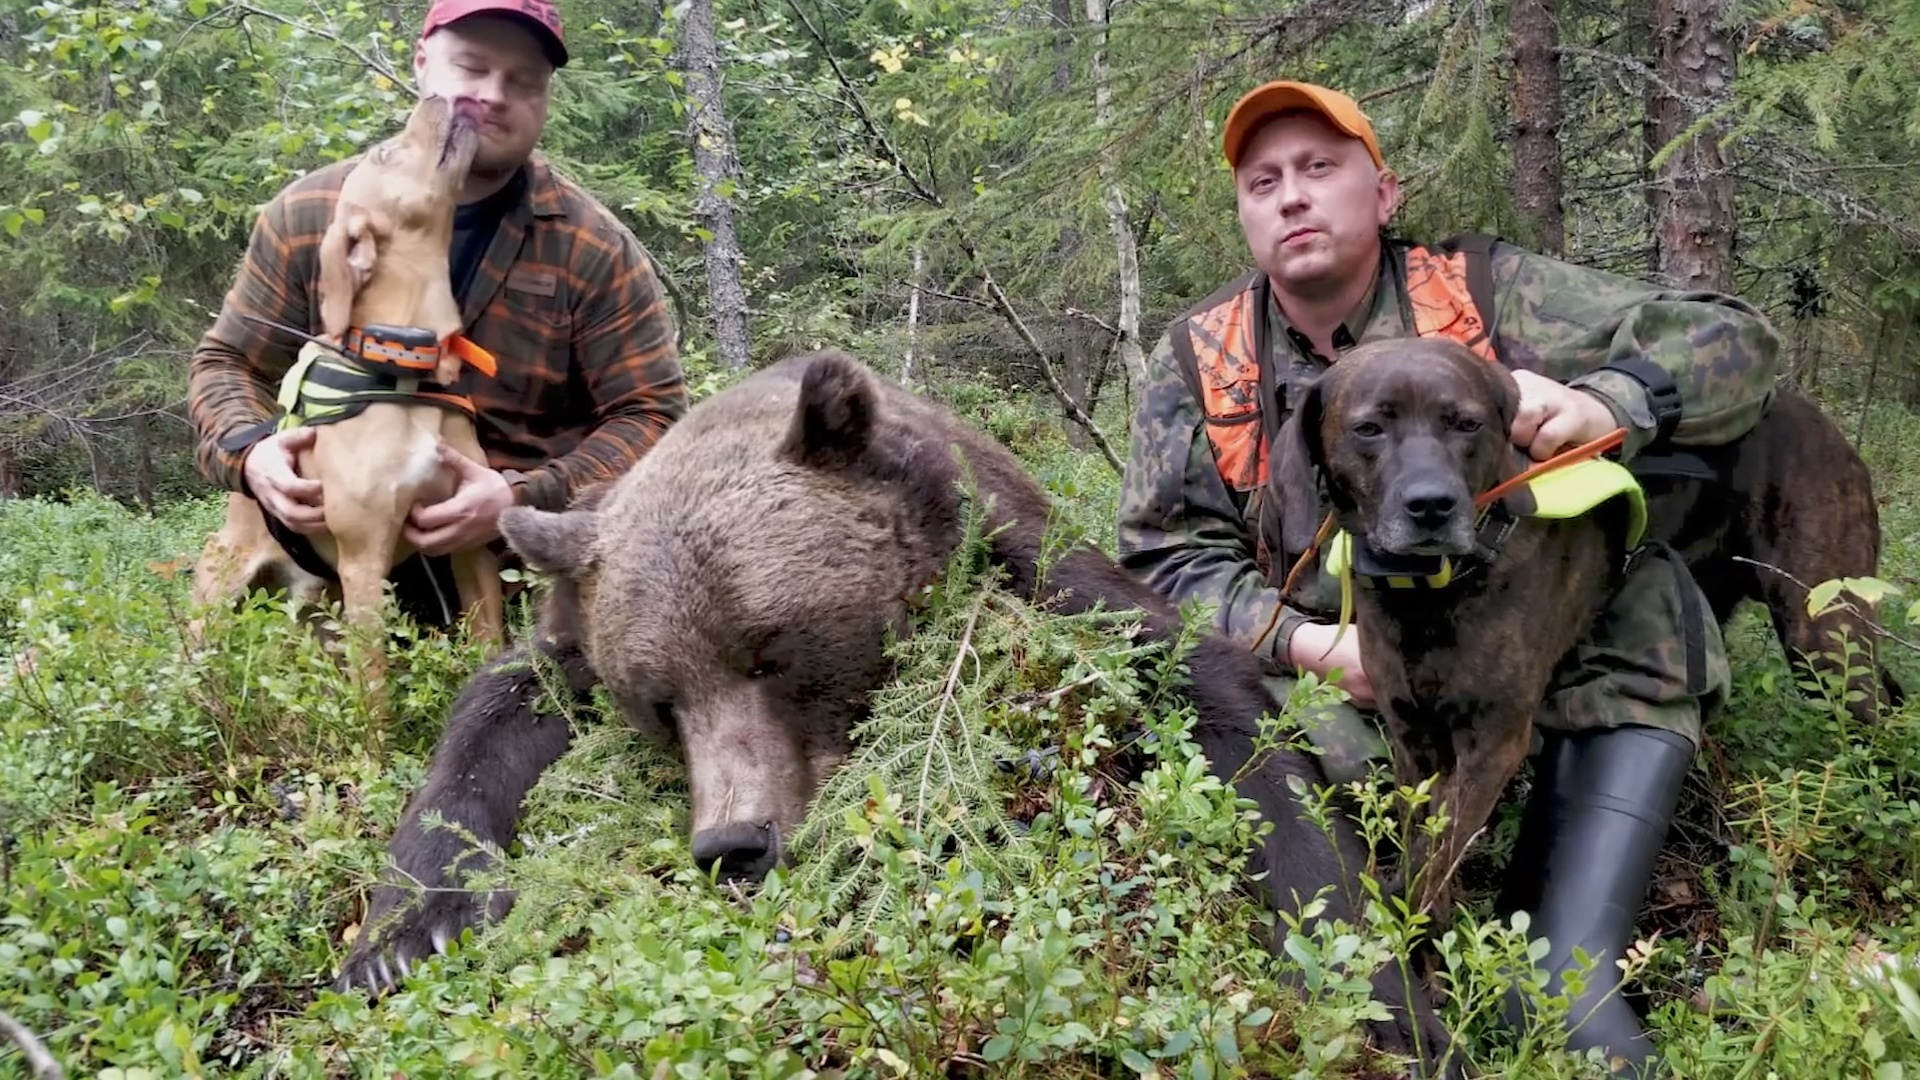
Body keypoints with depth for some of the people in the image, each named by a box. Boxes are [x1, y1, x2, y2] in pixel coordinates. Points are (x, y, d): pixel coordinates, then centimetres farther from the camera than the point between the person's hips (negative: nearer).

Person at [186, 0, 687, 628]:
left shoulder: (597, 251, -4)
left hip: (522, 553, -2)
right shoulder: (309, 214, 2)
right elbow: (229, 362, 11)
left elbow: (652, 414, -6)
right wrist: (249, 452, -13)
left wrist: (524, 501, -23)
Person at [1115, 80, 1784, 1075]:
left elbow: (1735, 345, -5)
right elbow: (1171, 558, -1)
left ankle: (1567, 966, -32)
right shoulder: (1195, 358, 3)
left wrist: (1605, 403, -28)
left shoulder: (1481, 291, -1)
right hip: (1318, 684, 0)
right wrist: (1303, 644, -21)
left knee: (1647, 590, -24)